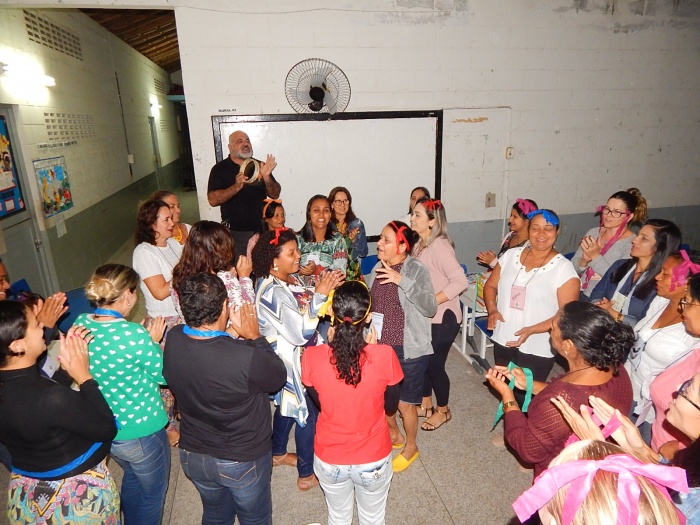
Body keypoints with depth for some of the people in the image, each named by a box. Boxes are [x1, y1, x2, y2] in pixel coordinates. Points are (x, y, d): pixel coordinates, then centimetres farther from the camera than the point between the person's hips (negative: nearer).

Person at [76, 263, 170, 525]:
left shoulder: (80, 324, -10)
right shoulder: (135, 334, -30)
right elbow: (163, 376, -15)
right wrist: (154, 342, -4)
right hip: (140, 432, -7)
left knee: (131, 478, 34)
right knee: (152, 493, 21)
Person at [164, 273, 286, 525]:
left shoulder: (173, 340, -21)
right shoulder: (248, 358, -38)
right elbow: (278, 377, -17)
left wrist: (238, 337, -10)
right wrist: (256, 339, -12)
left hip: (192, 456, 5)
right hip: (243, 462, -4)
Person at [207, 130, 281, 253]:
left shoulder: (260, 166, 5)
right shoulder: (220, 169, -2)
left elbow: (275, 195, 2)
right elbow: (212, 200, -11)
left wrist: (267, 177, -17)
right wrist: (236, 187, -25)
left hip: (262, 229, 2)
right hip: (235, 232, -2)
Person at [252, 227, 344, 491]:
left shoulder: (291, 279, -2)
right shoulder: (273, 293, -29)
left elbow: (307, 308, 4)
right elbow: (301, 333, -31)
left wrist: (325, 286, -11)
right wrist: (320, 294, -31)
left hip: (296, 357, 9)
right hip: (291, 363, -9)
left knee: (288, 406, 26)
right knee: (307, 414, 7)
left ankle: (278, 453, 49)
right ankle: (307, 475, 27)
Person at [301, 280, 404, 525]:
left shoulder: (312, 357, -22)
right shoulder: (384, 355, -25)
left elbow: (319, 400, -2)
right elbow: (391, 405, -7)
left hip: (329, 459, 1)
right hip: (373, 459, -1)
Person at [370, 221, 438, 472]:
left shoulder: (416, 269, -17)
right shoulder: (378, 270, 1)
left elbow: (430, 308, -27)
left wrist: (403, 281, -34)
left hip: (409, 350, -6)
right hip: (380, 346, 6)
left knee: (405, 403, 10)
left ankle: (411, 446, 38)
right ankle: (394, 435, 49)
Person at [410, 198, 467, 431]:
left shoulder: (439, 246, -23)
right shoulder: (420, 245, 4)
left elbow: (460, 281, -29)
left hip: (442, 318, -8)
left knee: (434, 365, 7)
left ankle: (443, 411, 31)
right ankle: (426, 405, 39)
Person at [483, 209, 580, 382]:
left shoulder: (564, 268, -12)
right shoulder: (510, 255, 0)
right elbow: (490, 286, 9)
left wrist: (531, 330, -24)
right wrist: (492, 310, -10)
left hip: (537, 350, -4)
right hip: (503, 341, 4)